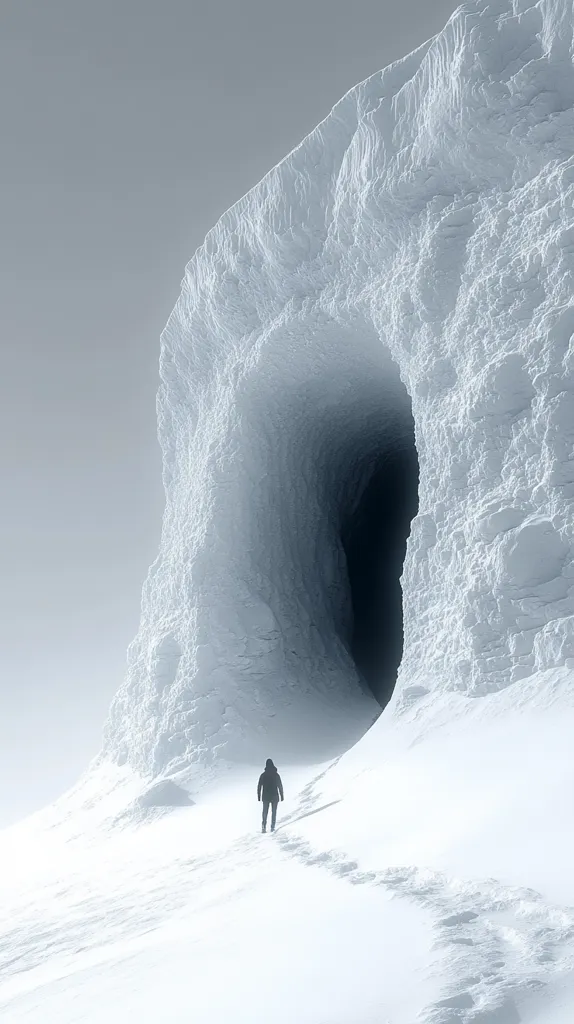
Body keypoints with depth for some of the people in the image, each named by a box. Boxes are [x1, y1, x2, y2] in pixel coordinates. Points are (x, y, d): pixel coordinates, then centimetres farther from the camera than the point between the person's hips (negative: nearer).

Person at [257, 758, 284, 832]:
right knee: (274, 812, 9)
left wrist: (259, 796, 6)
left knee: (265, 812, 7)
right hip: (274, 796, -1)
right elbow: (280, 786, -1)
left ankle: (264, 827, -7)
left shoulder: (263, 775, -3)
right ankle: (272, 827, 4)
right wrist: (281, 795, 7)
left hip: (266, 796, 1)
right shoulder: (276, 775, -5)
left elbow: (259, 786, -1)